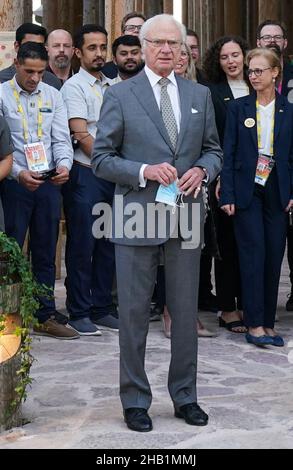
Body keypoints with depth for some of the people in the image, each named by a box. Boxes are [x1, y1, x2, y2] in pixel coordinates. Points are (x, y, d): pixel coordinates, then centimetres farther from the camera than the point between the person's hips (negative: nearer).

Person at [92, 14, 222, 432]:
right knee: (134, 312, 4)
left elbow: (213, 150, 16)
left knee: (186, 311, 10)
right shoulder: (120, 95, 0)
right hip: (138, 217, -3)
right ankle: (135, 401, 16)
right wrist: (144, 171, -16)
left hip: (186, 216, 3)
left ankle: (185, 397, 23)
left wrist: (202, 170, -6)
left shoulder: (200, 95, 10)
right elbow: (101, 159, -2)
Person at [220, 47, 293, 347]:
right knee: (253, 253, -6)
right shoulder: (238, 108, 3)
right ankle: (254, 324, -3)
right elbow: (228, 153, 1)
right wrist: (227, 195, -6)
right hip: (247, 190, -2)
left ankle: (268, 323, 12)